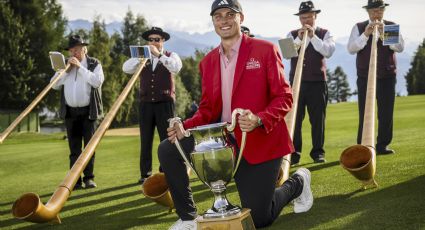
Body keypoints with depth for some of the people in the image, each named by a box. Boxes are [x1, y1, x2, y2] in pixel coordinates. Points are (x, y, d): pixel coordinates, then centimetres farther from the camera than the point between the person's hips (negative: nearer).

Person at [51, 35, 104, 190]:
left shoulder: (94, 64, 3)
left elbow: (97, 81, -14)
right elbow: (55, 85, 5)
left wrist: (80, 67, -13)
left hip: (89, 111, -3)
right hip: (70, 112, 3)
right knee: (74, 148, 3)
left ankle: (89, 178, 3)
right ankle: (75, 180, 4)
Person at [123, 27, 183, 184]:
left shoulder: (171, 56, 6)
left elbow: (177, 67, -16)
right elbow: (126, 68, -2)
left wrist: (158, 55, -20)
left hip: (165, 103, -2)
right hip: (146, 104, 3)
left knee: (167, 139, -2)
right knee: (146, 140, 2)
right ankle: (145, 174, 6)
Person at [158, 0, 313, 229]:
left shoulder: (265, 50, -7)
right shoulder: (208, 61, 9)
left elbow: (284, 97, -10)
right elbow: (207, 109, 10)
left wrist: (259, 120, -29)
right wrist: (185, 127, -11)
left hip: (260, 141, -5)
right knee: (168, 149, -13)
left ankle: (297, 182, 30)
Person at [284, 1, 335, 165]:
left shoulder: (324, 33, 7)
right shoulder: (293, 35, 10)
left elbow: (328, 51, -9)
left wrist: (313, 36, -15)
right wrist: (299, 39, -15)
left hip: (317, 81, -1)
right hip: (296, 81, 1)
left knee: (318, 119, 2)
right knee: (294, 118, -3)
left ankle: (318, 152, 9)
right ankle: (294, 153, 2)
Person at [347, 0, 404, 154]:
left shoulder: (392, 26, 7)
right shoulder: (359, 28, 4)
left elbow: (400, 47, -5)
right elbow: (350, 49, -7)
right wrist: (365, 35, -18)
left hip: (387, 76, 2)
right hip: (365, 77, -1)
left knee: (386, 113, 3)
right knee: (364, 114, -2)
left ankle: (382, 146, 13)